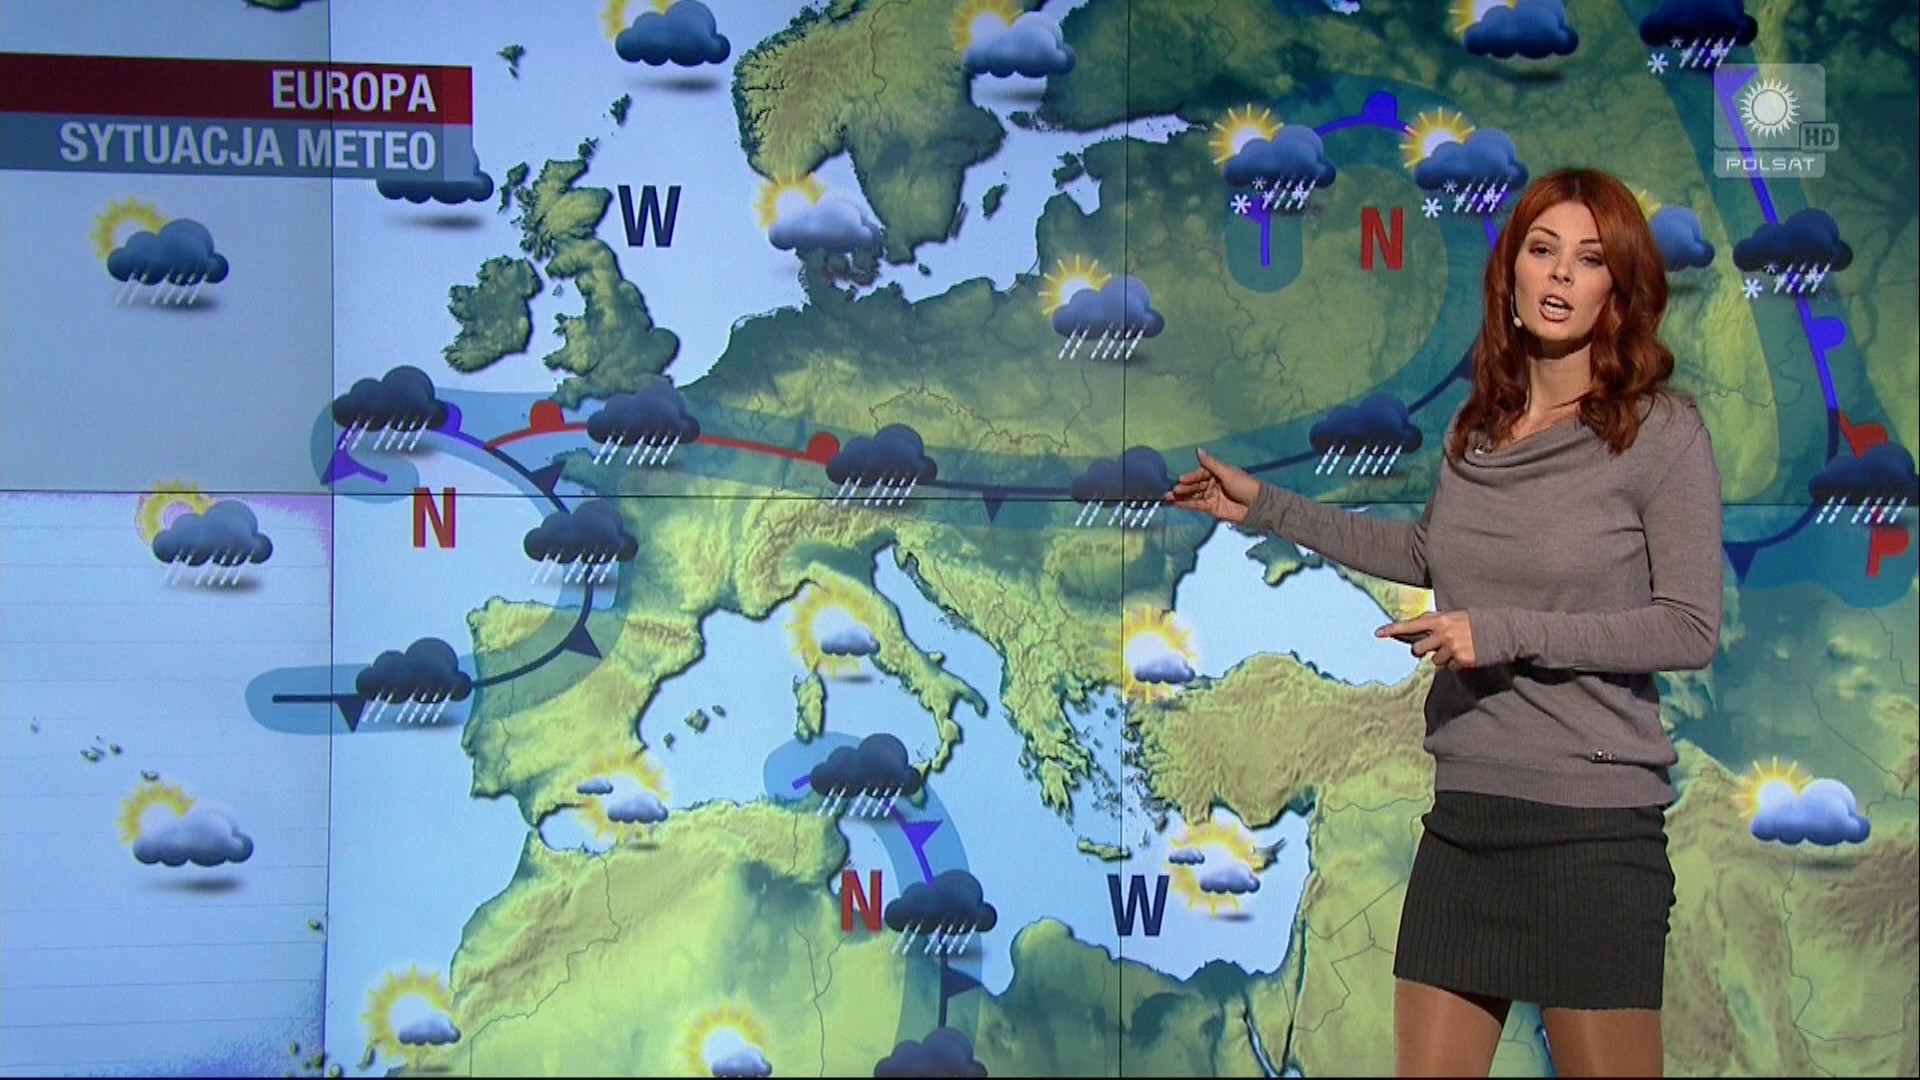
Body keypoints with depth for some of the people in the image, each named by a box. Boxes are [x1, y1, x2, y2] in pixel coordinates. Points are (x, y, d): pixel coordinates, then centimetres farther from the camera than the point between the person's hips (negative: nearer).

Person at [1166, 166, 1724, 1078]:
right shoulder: (1478, 429, 8)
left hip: (1594, 823, -5)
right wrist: (1271, 510, 27)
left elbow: (1690, 629, -11)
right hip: (1464, 810, 5)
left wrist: (1506, 632, -17)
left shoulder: (1661, 431, -8)